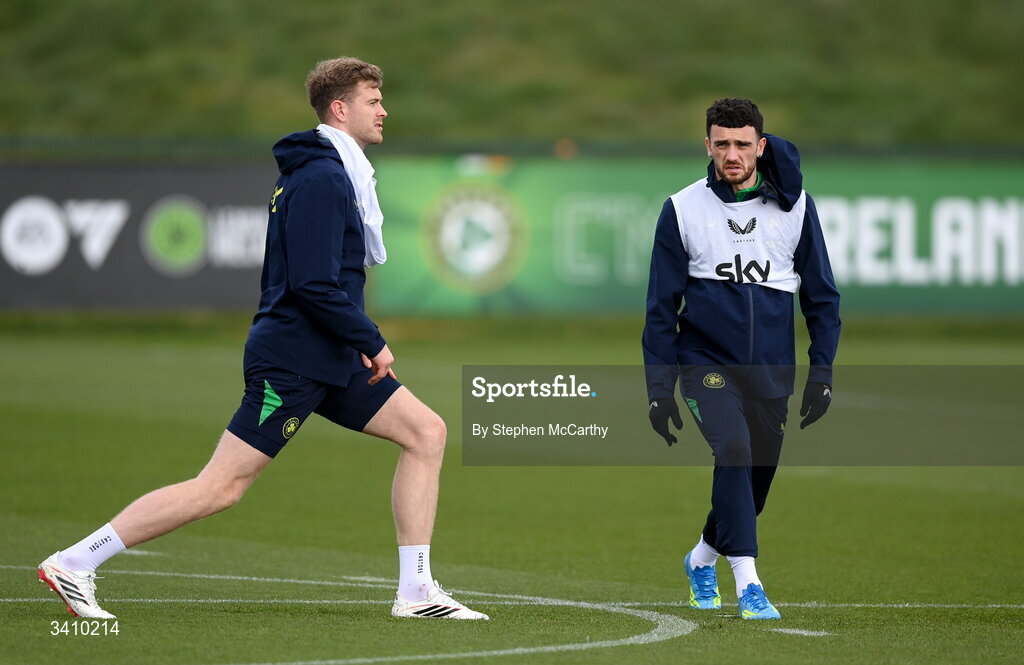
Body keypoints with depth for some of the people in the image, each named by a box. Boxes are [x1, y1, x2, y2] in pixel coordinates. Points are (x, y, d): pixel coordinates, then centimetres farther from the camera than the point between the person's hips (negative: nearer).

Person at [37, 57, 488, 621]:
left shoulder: (332, 173, 17)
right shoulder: (321, 178, -15)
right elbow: (313, 284, -23)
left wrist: (357, 340, 16)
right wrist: (370, 342, -15)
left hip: (330, 360, 10)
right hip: (292, 361, -10)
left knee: (426, 431, 4)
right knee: (222, 486, -9)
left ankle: (415, 592, 4)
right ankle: (74, 563, -4)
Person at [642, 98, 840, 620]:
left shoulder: (795, 206, 1)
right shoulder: (683, 210, -2)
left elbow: (821, 295, 8)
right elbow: (661, 306, 2)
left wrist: (822, 372, 1)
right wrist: (659, 389, -2)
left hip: (772, 371, 3)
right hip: (706, 360, -3)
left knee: (757, 476, 8)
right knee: (734, 449, -25)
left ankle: (702, 559, 38)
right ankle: (748, 585, -24)